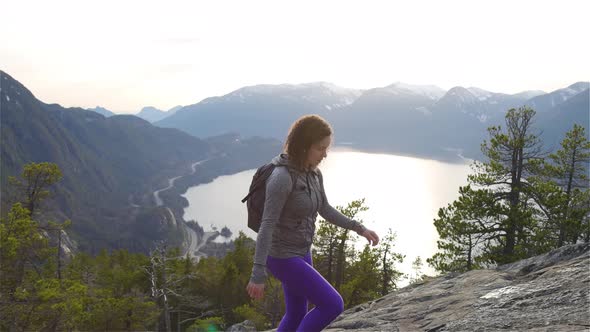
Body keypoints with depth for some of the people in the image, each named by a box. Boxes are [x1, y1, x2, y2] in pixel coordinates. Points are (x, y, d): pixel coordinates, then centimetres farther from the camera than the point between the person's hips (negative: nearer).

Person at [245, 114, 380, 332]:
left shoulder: (312, 172, 1)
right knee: (333, 305, -5)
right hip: (282, 257, -9)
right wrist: (258, 275, -26)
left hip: (299, 251, 9)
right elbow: (266, 226, -28)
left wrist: (359, 229, 5)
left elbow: (324, 210, 11)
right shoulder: (282, 177, -28)